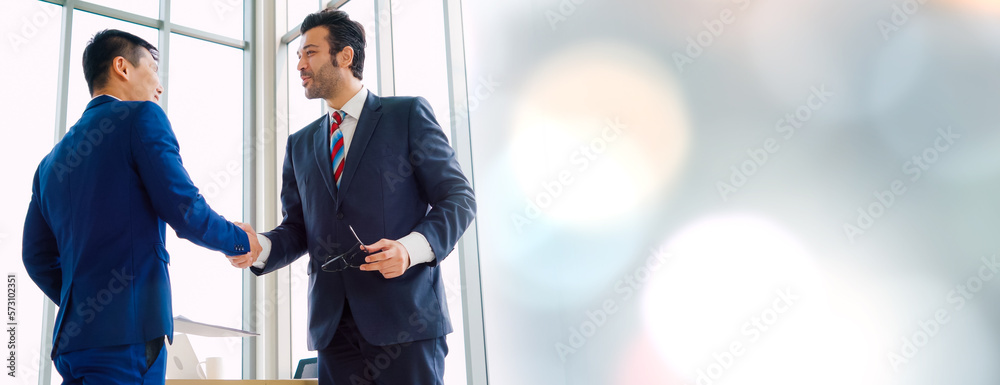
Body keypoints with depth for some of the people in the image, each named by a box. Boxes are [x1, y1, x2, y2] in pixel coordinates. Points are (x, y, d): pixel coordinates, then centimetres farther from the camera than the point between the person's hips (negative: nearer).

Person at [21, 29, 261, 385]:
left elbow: (37, 256, 19)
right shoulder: (141, 117, -2)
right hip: (128, 333, -7)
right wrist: (240, 242, 6)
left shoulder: (52, 160, 19)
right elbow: (185, 211, -10)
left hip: (73, 338, 8)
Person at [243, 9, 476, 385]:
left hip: (404, 320, -4)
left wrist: (413, 247, -18)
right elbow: (296, 229, 16)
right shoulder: (300, 144, 19)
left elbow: (458, 197, -1)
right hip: (333, 327, 4)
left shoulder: (408, 114, 4)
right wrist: (259, 247, -7)